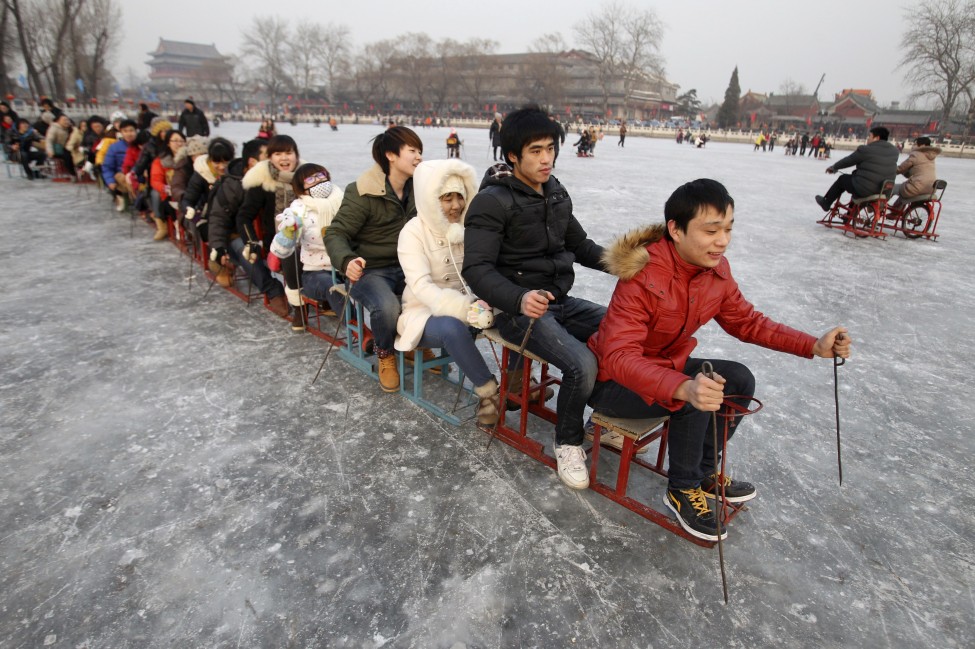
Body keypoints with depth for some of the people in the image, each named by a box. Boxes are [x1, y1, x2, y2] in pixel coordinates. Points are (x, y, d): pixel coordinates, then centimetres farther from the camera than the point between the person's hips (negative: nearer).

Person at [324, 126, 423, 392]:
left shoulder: (417, 188, 5)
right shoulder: (362, 193, -12)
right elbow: (336, 234, -11)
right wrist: (347, 261, -32)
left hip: (407, 268, 5)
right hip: (371, 271, -5)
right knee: (387, 308, -35)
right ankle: (385, 354, 1)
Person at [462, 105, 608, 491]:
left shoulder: (555, 192, 9)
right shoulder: (493, 201, -14)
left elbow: (580, 246, 19)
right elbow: (477, 269, -21)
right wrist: (519, 299, -38)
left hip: (560, 302, 8)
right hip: (517, 310, -7)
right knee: (583, 365, -26)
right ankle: (568, 443, 2)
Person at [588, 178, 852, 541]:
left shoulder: (717, 269, -6)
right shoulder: (643, 277, -31)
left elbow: (746, 321, 7)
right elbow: (619, 357, -39)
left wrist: (814, 346, -3)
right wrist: (683, 388, -55)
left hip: (665, 366, 8)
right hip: (614, 382, -8)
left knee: (739, 380, -2)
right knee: (693, 402, -28)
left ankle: (704, 473, 18)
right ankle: (682, 490, 0)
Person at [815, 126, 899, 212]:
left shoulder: (866, 150, -15)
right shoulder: (894, 150, 4)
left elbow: (848, 160, -1)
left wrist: (834, 167, 17)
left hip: (865, 190, -6)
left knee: (843, 179, 18)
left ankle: (825, 203, 35)